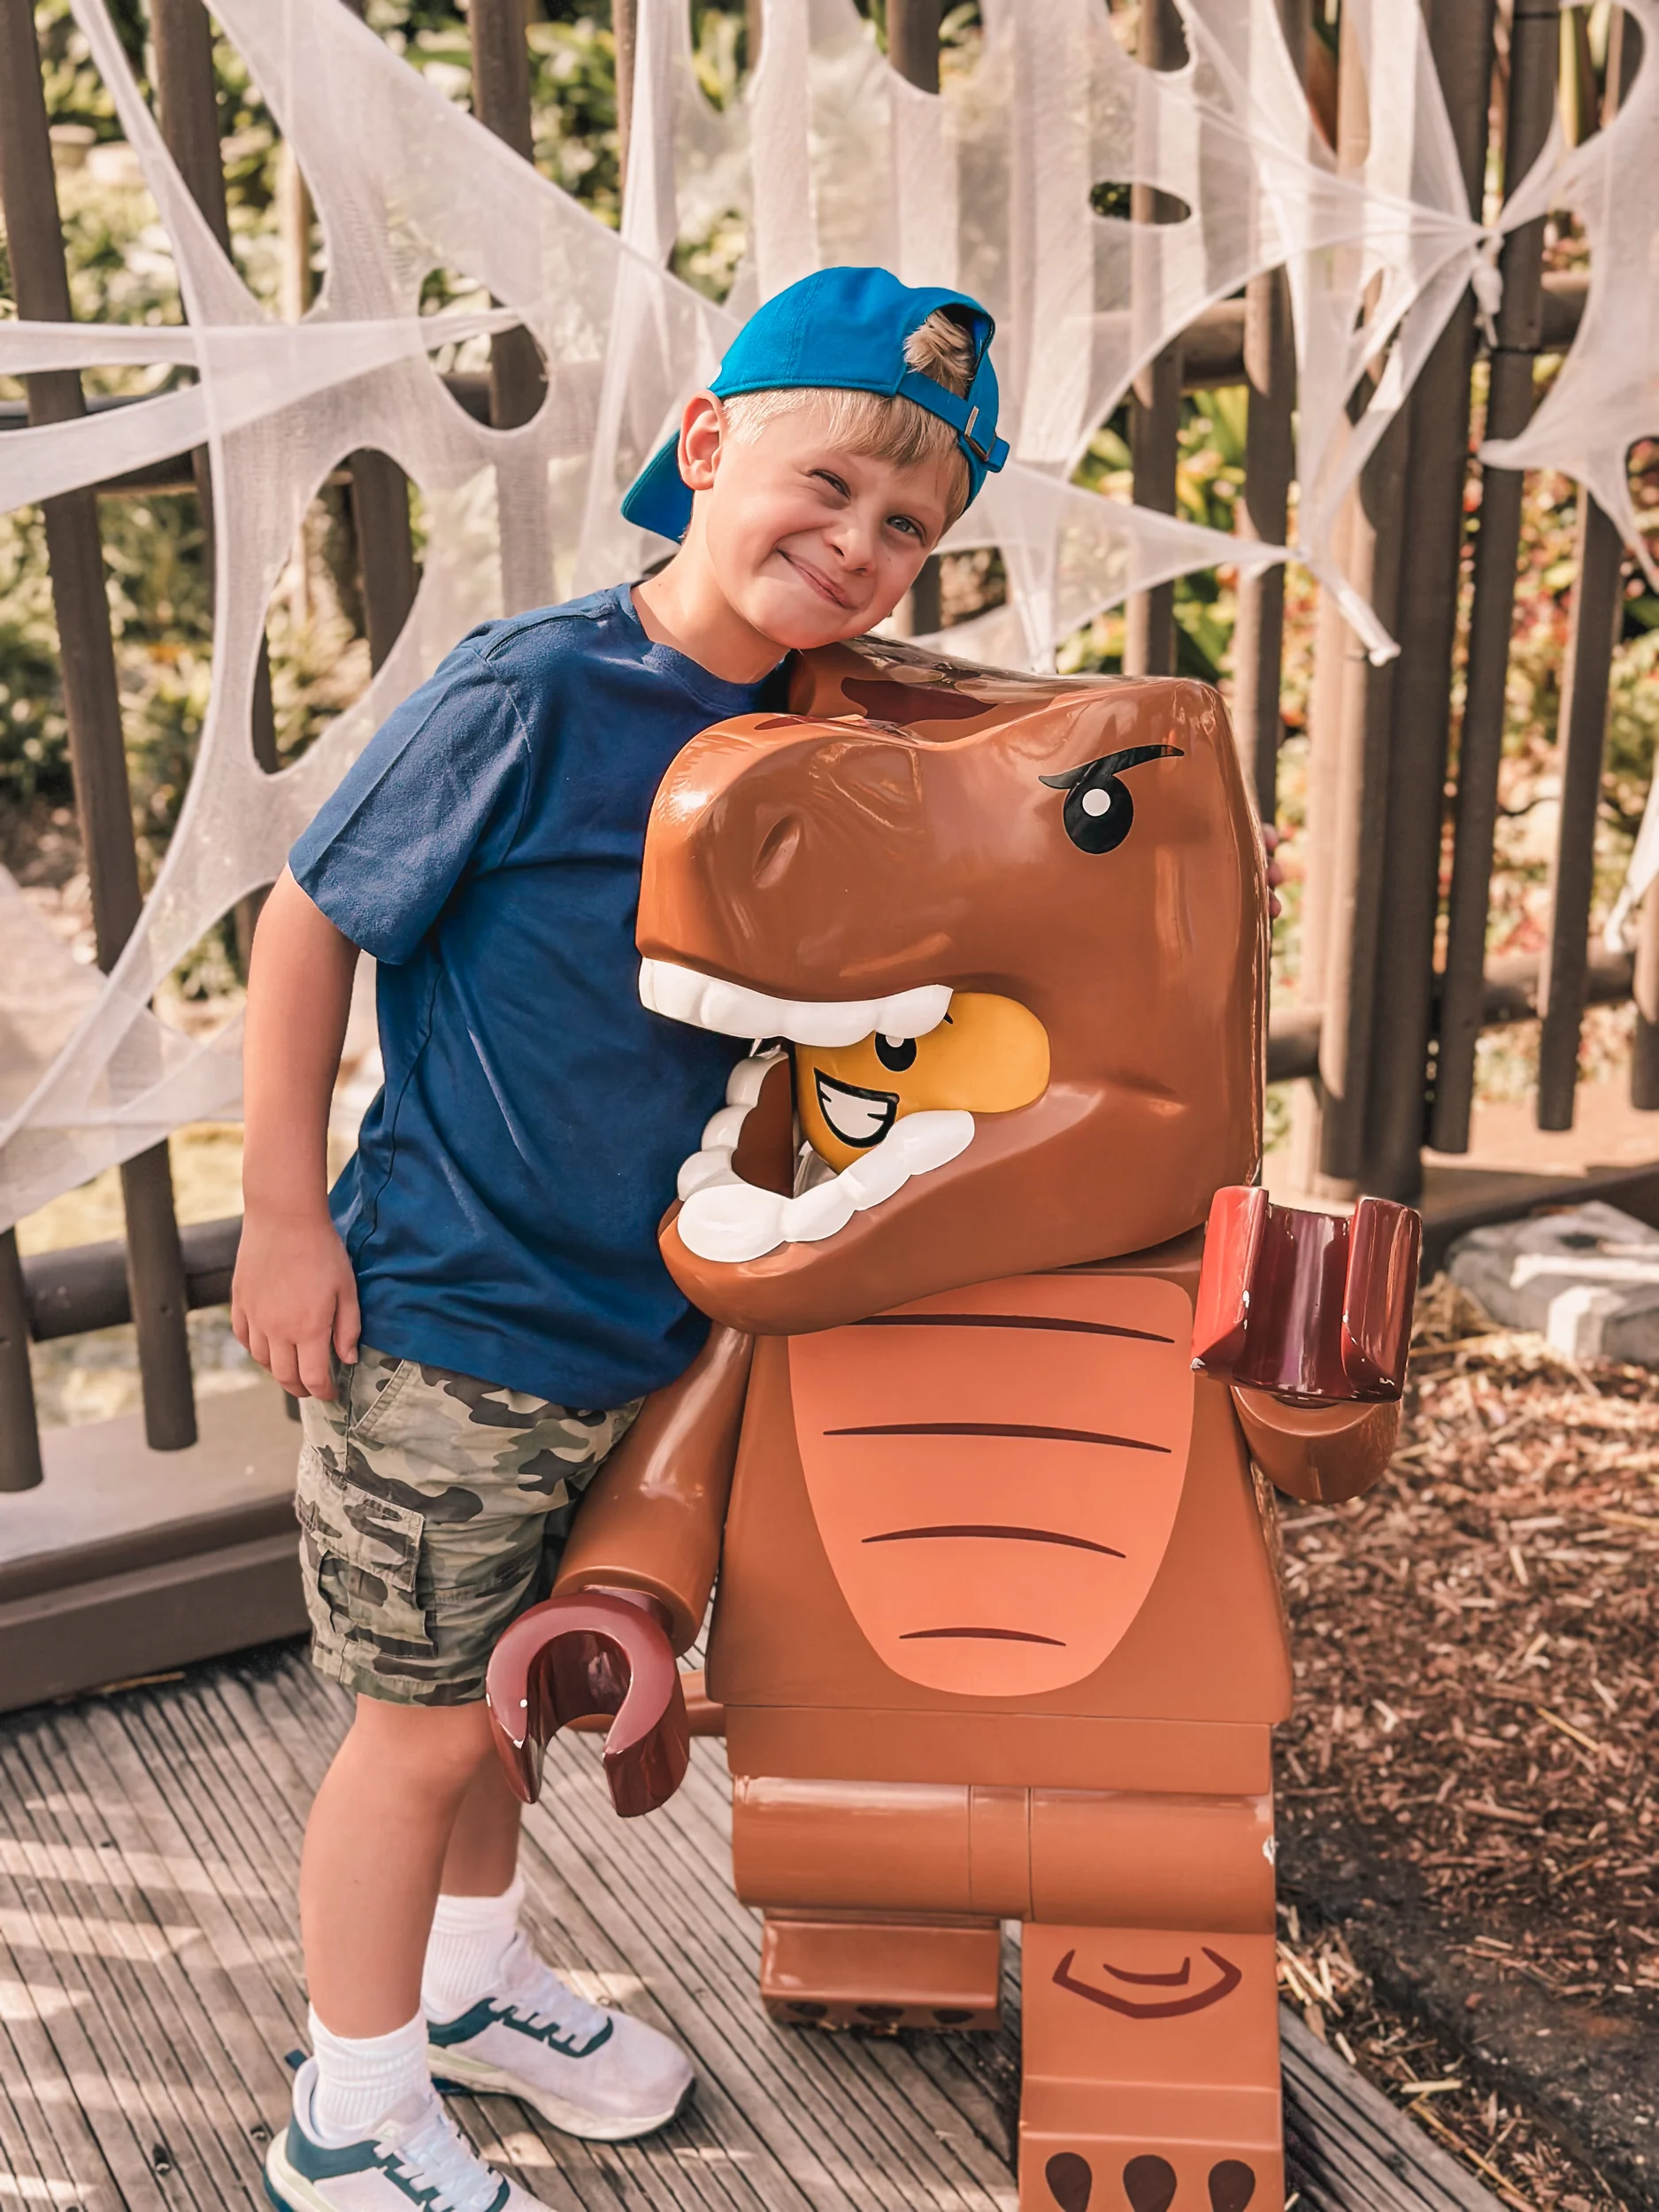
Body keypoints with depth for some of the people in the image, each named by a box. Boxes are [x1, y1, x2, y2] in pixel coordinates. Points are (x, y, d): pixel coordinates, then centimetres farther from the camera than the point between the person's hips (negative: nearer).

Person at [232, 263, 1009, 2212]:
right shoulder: (533, 694, -21)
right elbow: (307, 924, -13)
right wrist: (284, 1222, -12)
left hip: (632, 1322, 7)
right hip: (435, 1324, -6)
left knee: (506, 1678, 24)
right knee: (424, 1719, 9)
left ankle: (468, 1978, 49)